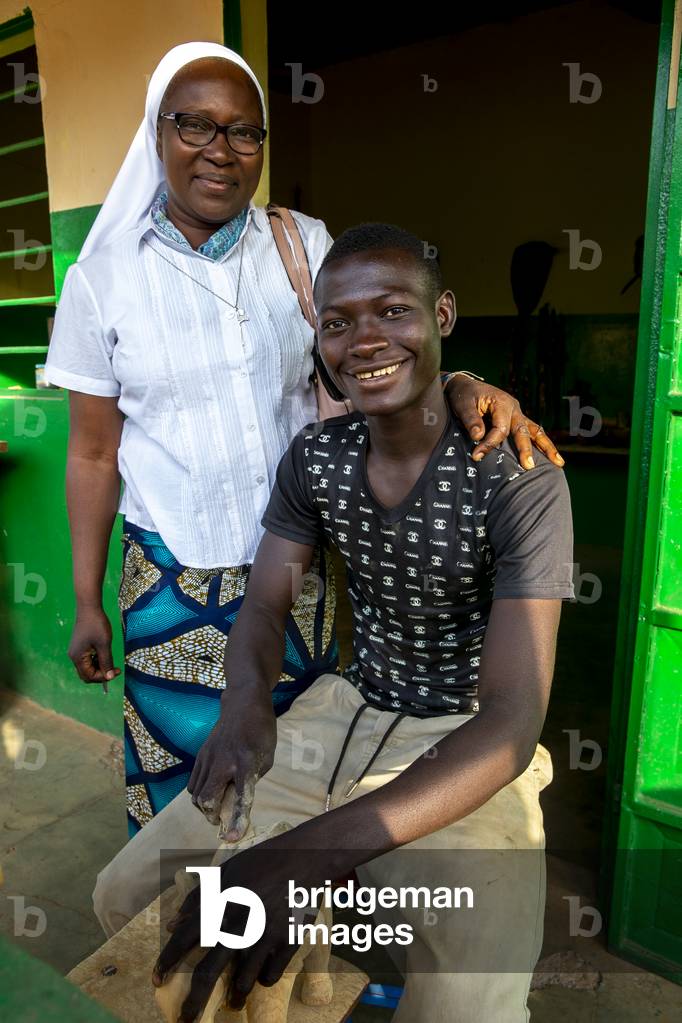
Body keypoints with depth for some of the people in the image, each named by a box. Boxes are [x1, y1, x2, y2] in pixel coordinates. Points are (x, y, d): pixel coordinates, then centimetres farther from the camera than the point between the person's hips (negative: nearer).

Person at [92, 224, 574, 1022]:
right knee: (125, 897, 1)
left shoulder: (518, 479, -21)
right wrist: (247, 703, -24)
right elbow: (265, 606, 1)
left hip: (468, 756, -4)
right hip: (345, 711, 5)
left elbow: (513, 720, -26)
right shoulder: (315, 455, -3)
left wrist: (314, 849, -39)